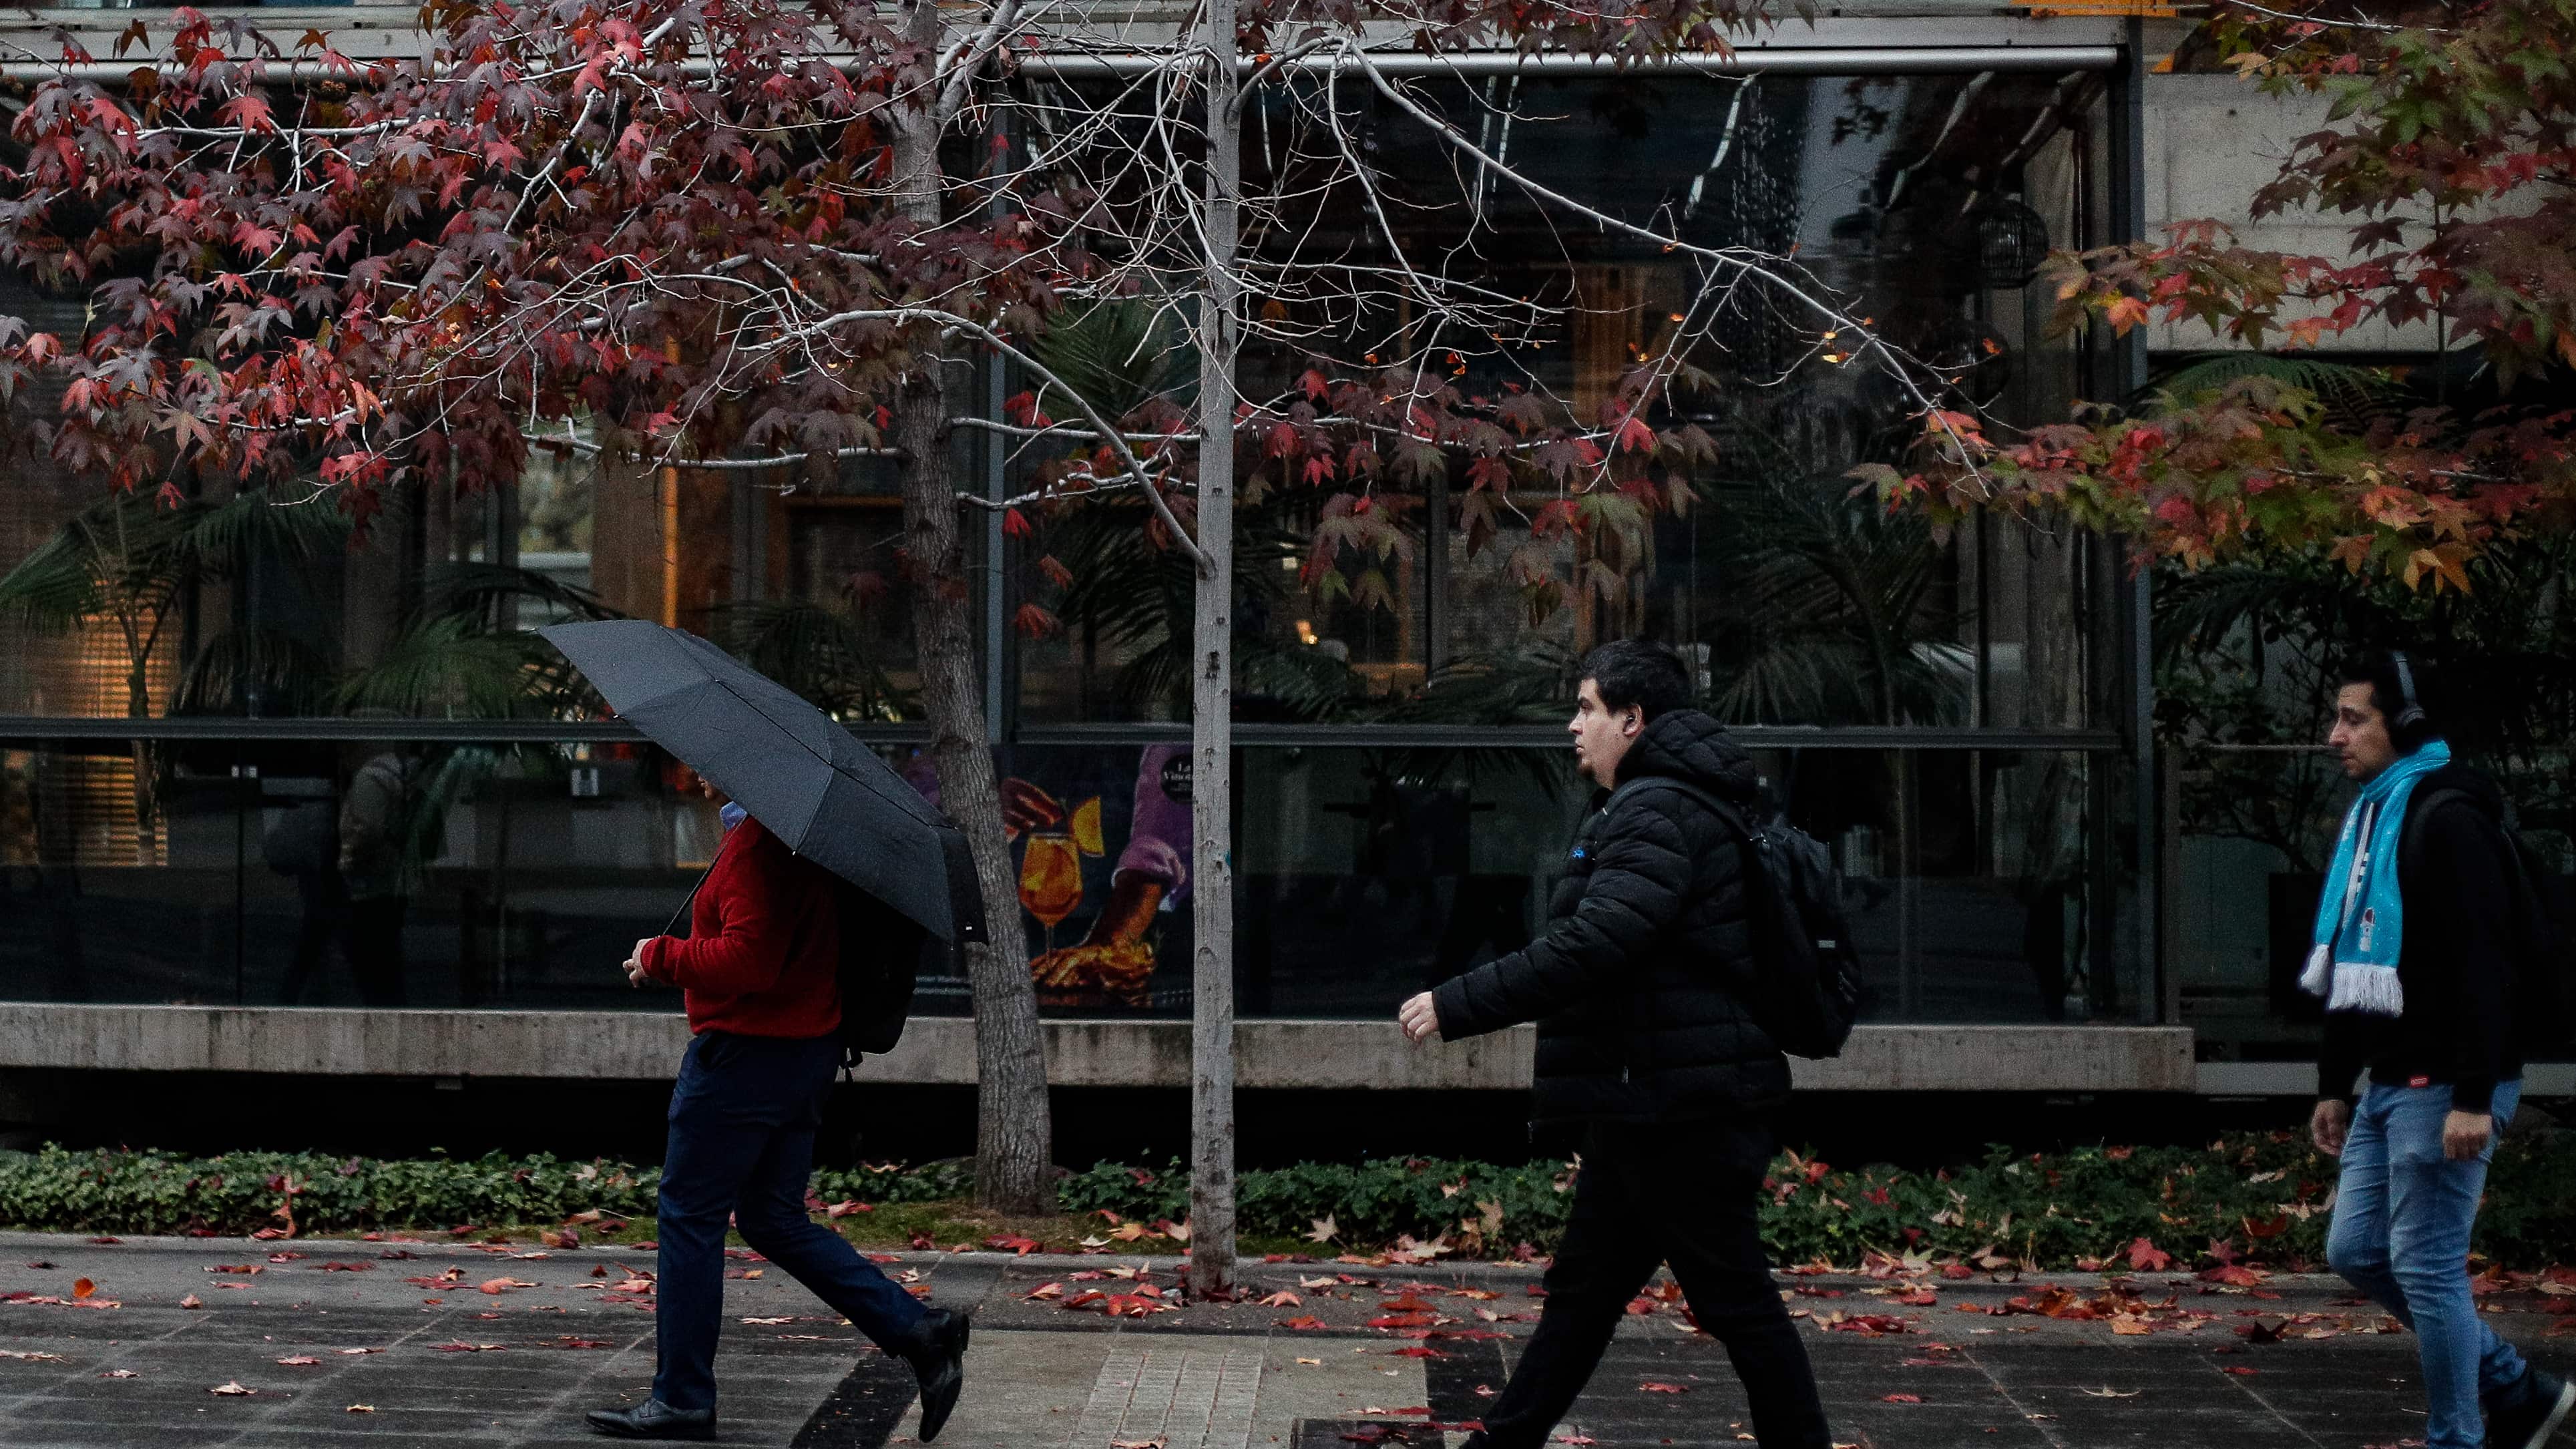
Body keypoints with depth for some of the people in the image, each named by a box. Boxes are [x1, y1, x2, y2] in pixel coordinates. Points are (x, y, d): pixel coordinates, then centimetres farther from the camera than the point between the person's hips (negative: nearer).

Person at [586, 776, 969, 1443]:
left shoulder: (757, 843, -18)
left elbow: (747, 961, -26)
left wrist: (660, 955, -12)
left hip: (747, 1054, -10)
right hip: (807, 1048, 10)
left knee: (690, 1216, 2)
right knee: (775, 1220, 16)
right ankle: (919, 1331, 8)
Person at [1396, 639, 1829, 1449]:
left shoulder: (1655, 813, -17)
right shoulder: (1661, 806, 17)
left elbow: (1590, 948, -27)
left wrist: (1457, 1007, -23)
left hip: (1678, 1111, -11)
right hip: (1647, 1109, 11)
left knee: (1736, 1303, -2)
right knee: (1580, 1291, 15)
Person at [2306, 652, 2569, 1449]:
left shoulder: (2448, 818, -15)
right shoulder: (2372, 816, 15)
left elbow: (2483, 969, -21)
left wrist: (2473, 1098, -25)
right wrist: (2334, 1084, 21)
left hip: (2443, 1090, -10)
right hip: (2389, 1085, 10)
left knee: (2427, 1265, -4)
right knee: (2357, 1249, 12)